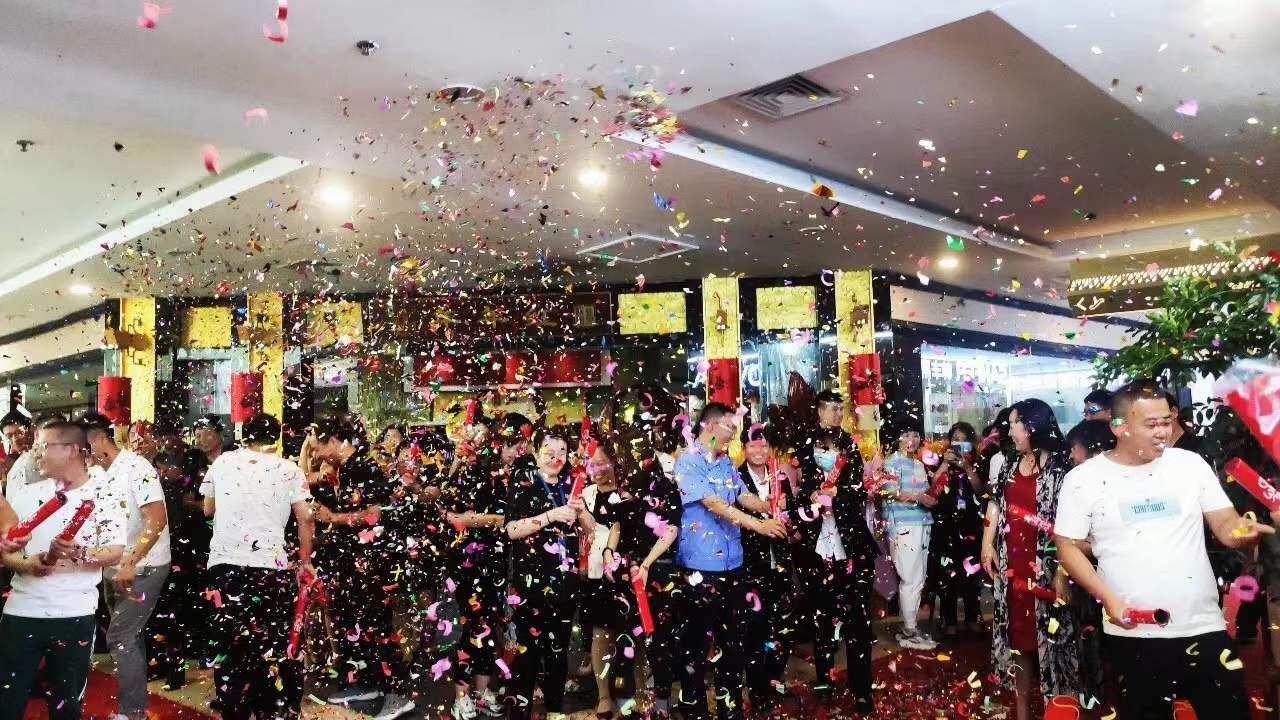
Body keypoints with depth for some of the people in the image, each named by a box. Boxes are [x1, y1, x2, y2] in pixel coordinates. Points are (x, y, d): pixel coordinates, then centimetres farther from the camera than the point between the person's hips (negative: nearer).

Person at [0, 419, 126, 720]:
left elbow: (115, 553, -6)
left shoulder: (102, 496, -2)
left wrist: (78, 553, -24)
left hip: (74, 614, -3)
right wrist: (25, 564, -12)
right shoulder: (29, 494, 7)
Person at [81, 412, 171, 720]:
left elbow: (157, 520, -23)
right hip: (116, 569, 8)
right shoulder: (102, 474, 9)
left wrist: (129, 565, -25)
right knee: (129, 636, 15)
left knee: (120, 638, -7)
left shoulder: (136, 467, -16)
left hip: (142, 568, -8)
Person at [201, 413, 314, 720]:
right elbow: (306, 520, 1)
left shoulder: (222, 462, 9)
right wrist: (305, 562, 10)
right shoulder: (289, 470, 3)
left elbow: (208, 509, 22)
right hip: (272, 568, -1)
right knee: (273, 648, 7)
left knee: (229, 645, 11)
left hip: (225, 565, 2)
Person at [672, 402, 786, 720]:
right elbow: (713, 504, -20)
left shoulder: (727, 462, 13)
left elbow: (744, 497, 8)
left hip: (731, 561, 8)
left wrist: (774, 511, -10)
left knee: (732, 637, 15)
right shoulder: (688, 460, -12)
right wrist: (759, 525, -24)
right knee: (698, 640, 3)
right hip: (701, 563, -8)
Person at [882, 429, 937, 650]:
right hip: (904, 526, -8)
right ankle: (909, 633, 1)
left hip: (922, 525, 8)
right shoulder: (893, 462, -3)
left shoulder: (919, 464, 21)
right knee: (912, 580, -6)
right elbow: (893, 492, -14)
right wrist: (919, 498, -19)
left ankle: (911, 626, 18)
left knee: (918, 580, 9)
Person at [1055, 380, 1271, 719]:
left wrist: (1243, 529, -19)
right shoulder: (1083, 479, -5)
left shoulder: (1190, 463, 2)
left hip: (1204, 627, 2)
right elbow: (1069, 547, -1)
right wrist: (1108, 598, -13)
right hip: (1133, 635, -1)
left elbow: (1224, 525, 5)